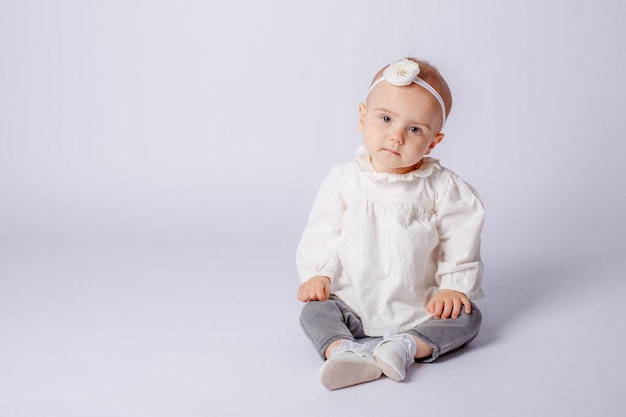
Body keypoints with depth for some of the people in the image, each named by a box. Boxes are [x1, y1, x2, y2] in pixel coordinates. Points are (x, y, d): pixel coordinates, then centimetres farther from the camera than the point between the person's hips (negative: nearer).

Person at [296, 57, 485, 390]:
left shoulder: (442, 187, -7)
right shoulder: (344, 180, -5)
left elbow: (460, 242, -2)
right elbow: (323, 232, 0)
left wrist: (454, 286, -10)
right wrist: (315, 274, -11)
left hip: (420, 307, 0)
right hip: (354, 303, 1)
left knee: (468, 317, -17)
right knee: (314, 312, -18)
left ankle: (407, 347, -29)